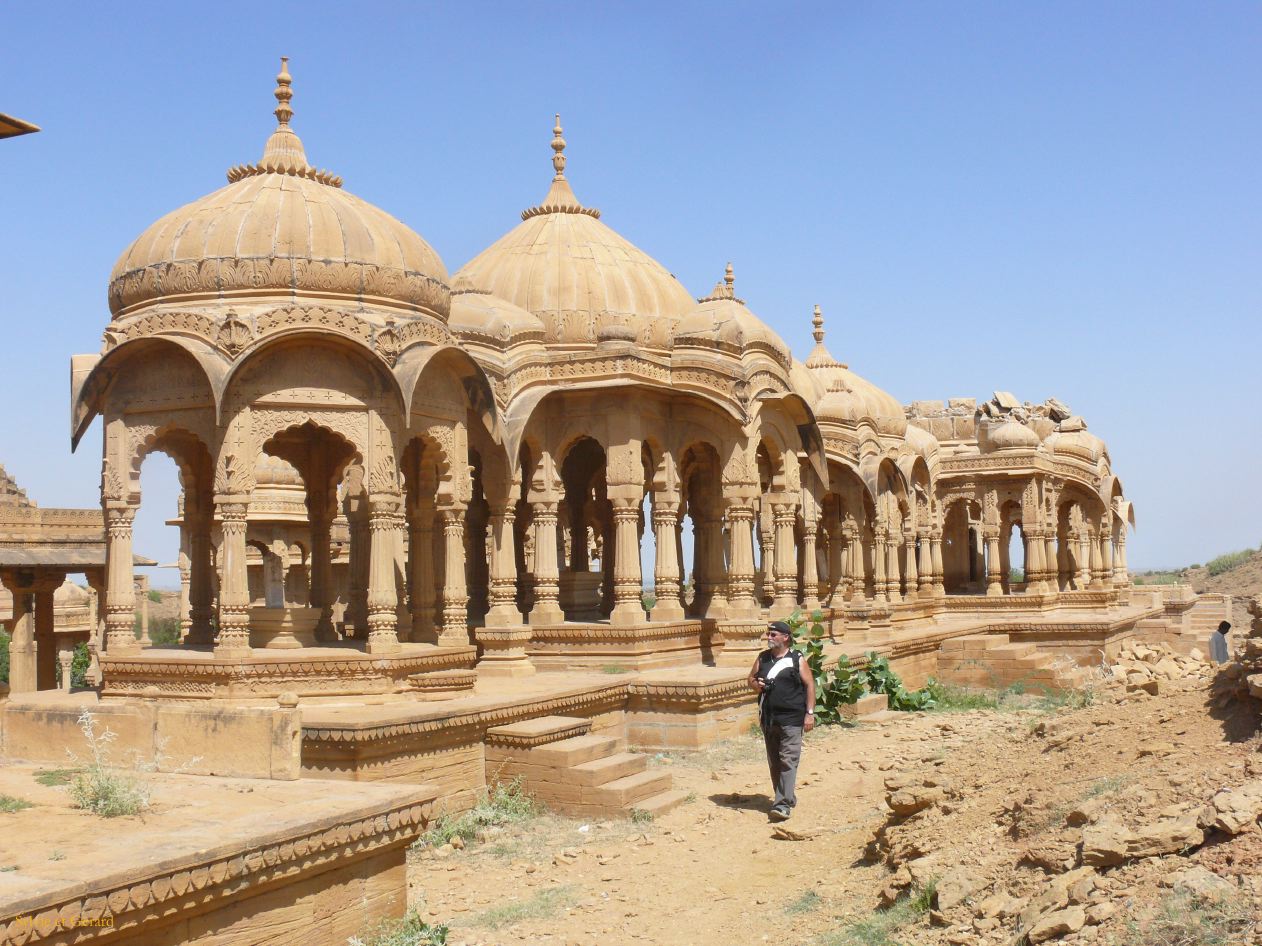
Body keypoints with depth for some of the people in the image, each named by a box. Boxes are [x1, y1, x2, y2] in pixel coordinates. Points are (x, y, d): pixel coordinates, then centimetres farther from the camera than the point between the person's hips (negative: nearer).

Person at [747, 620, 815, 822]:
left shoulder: (796, 659, -3)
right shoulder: (763, 658, 11)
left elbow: (809, 685, -2)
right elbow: (751, 678, 19)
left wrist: (810, 713, -8)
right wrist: (756, 684, -5)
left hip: (791, 719, -6)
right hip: (768, 718, 6)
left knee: (788, 761, -11)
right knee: (773, 762, 12)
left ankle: (783, 805, -15)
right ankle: (787, 797, 27)